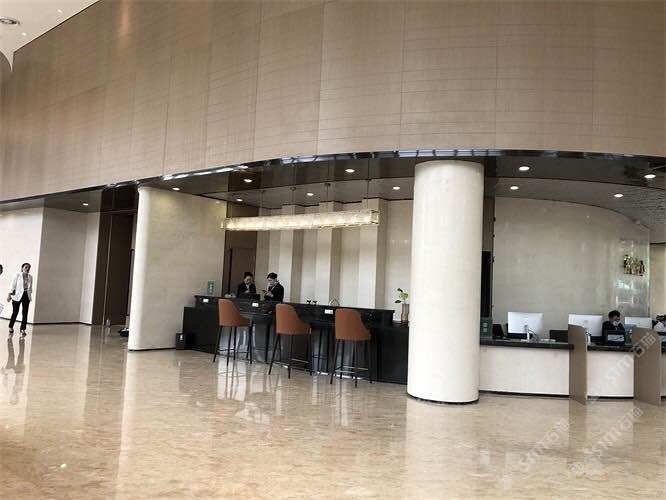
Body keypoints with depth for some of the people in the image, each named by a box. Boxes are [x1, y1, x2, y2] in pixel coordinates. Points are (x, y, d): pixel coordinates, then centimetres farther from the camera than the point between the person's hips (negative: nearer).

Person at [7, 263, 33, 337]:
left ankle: (23, 329, 8)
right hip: (18, 295, -3)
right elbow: (13, 286, -5)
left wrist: (30, 295, 10)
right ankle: (11, 328, 21)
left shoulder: (30, 277, 8)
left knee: (25, 313, 1)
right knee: (15, 312, 3)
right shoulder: (17, 275, -4)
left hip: (26, 296, 3)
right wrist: (10, 295, -10)